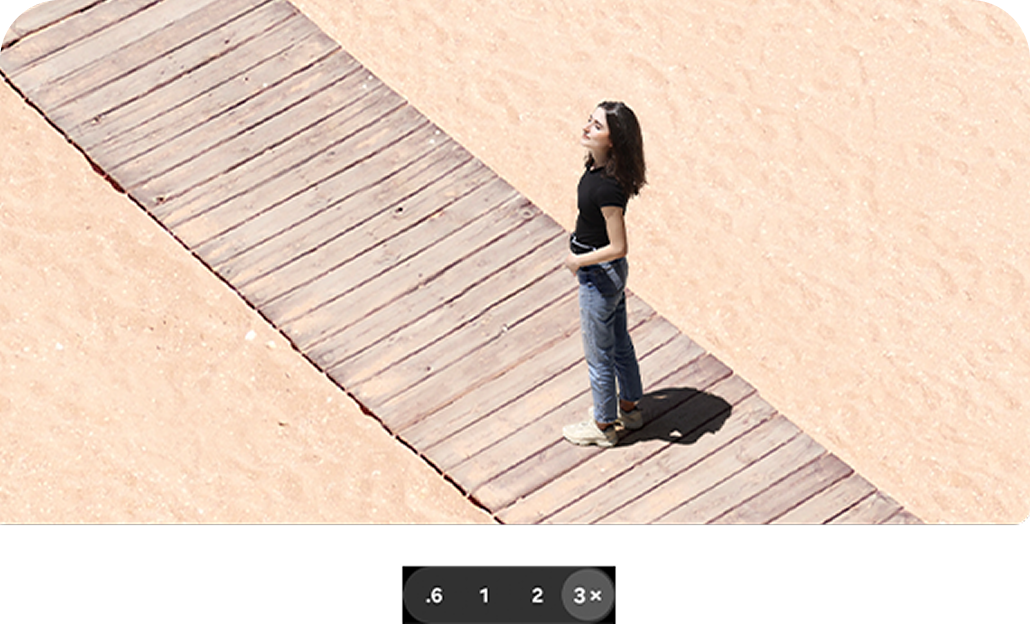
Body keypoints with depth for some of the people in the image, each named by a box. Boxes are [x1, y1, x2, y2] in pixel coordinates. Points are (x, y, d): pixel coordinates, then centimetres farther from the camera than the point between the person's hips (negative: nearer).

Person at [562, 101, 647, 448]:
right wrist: (581, 256, 17)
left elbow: (618, 247, -29)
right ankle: (629, 408, 46)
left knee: (599, 355, 12)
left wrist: (578, 261, -16)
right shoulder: (598, 165, -7)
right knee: (619, 342, 27)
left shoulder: (607, 188, -34)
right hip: (610, 273, 9)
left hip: (600, 275, -9)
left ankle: (603, 426, 32)